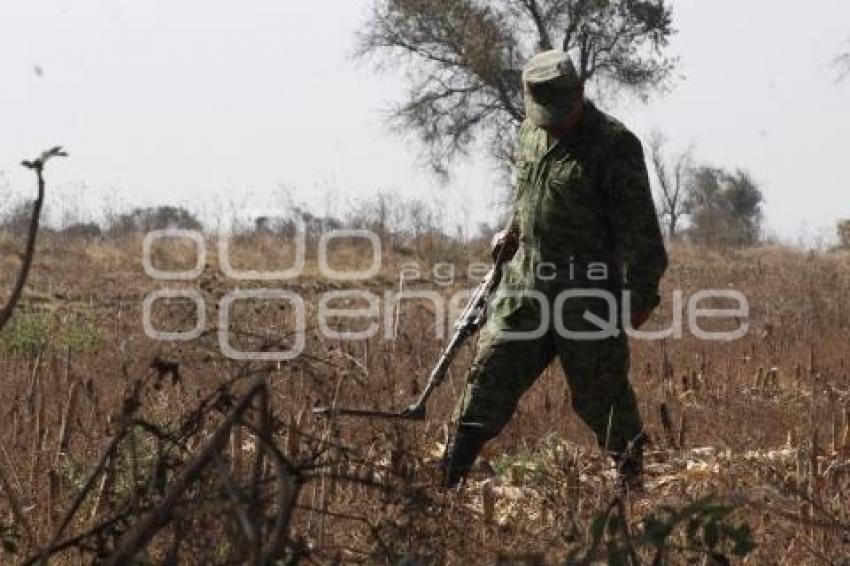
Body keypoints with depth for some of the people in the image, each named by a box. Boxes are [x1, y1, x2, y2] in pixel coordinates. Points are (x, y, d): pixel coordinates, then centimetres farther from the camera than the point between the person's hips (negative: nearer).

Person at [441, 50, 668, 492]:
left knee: (599, 392, 4)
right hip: (526, 282, 6)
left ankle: (630, 473, 26)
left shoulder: (614, 145, -14)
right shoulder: (531, 133, 9)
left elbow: (639, 228, -14)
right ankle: (449, 478, 0)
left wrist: (641, 293, -16)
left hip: (589, 294, -6)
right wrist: (514, 233, 15)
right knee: (491, 372, 0)